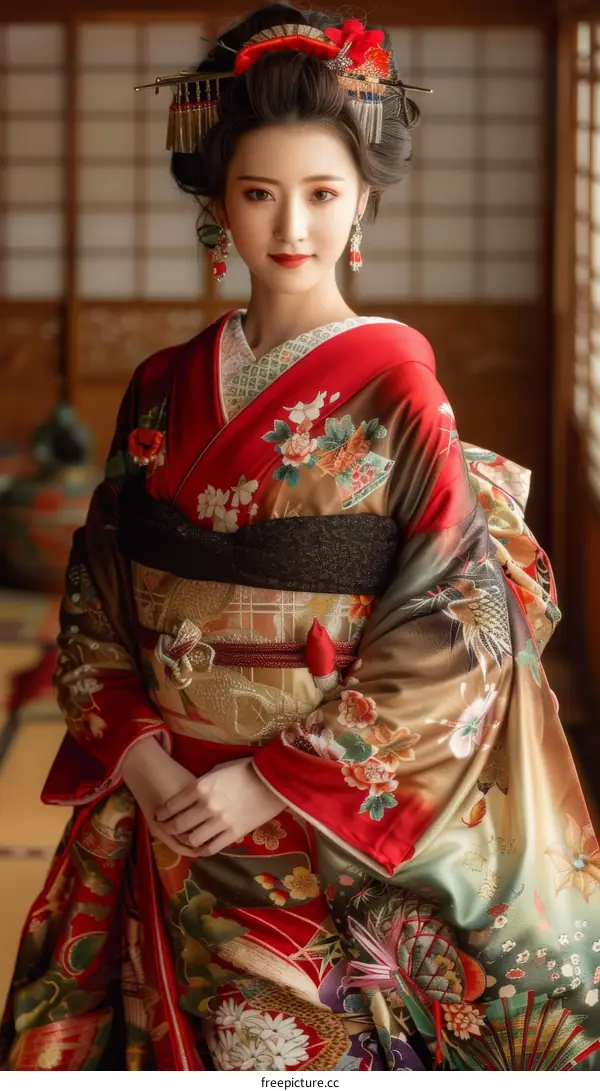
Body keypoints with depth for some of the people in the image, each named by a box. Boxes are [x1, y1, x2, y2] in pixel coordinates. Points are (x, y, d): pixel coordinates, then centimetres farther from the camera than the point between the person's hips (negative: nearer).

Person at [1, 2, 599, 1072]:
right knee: (164, 1044, 13)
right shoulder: (164, 392, 4)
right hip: (158, 813, 4)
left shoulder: (396, 395, -9)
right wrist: (132, 751, -8)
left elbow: (451, 640, -13)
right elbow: (94, 601, 8)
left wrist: (272, 783, -15)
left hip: (331, 834, -4)